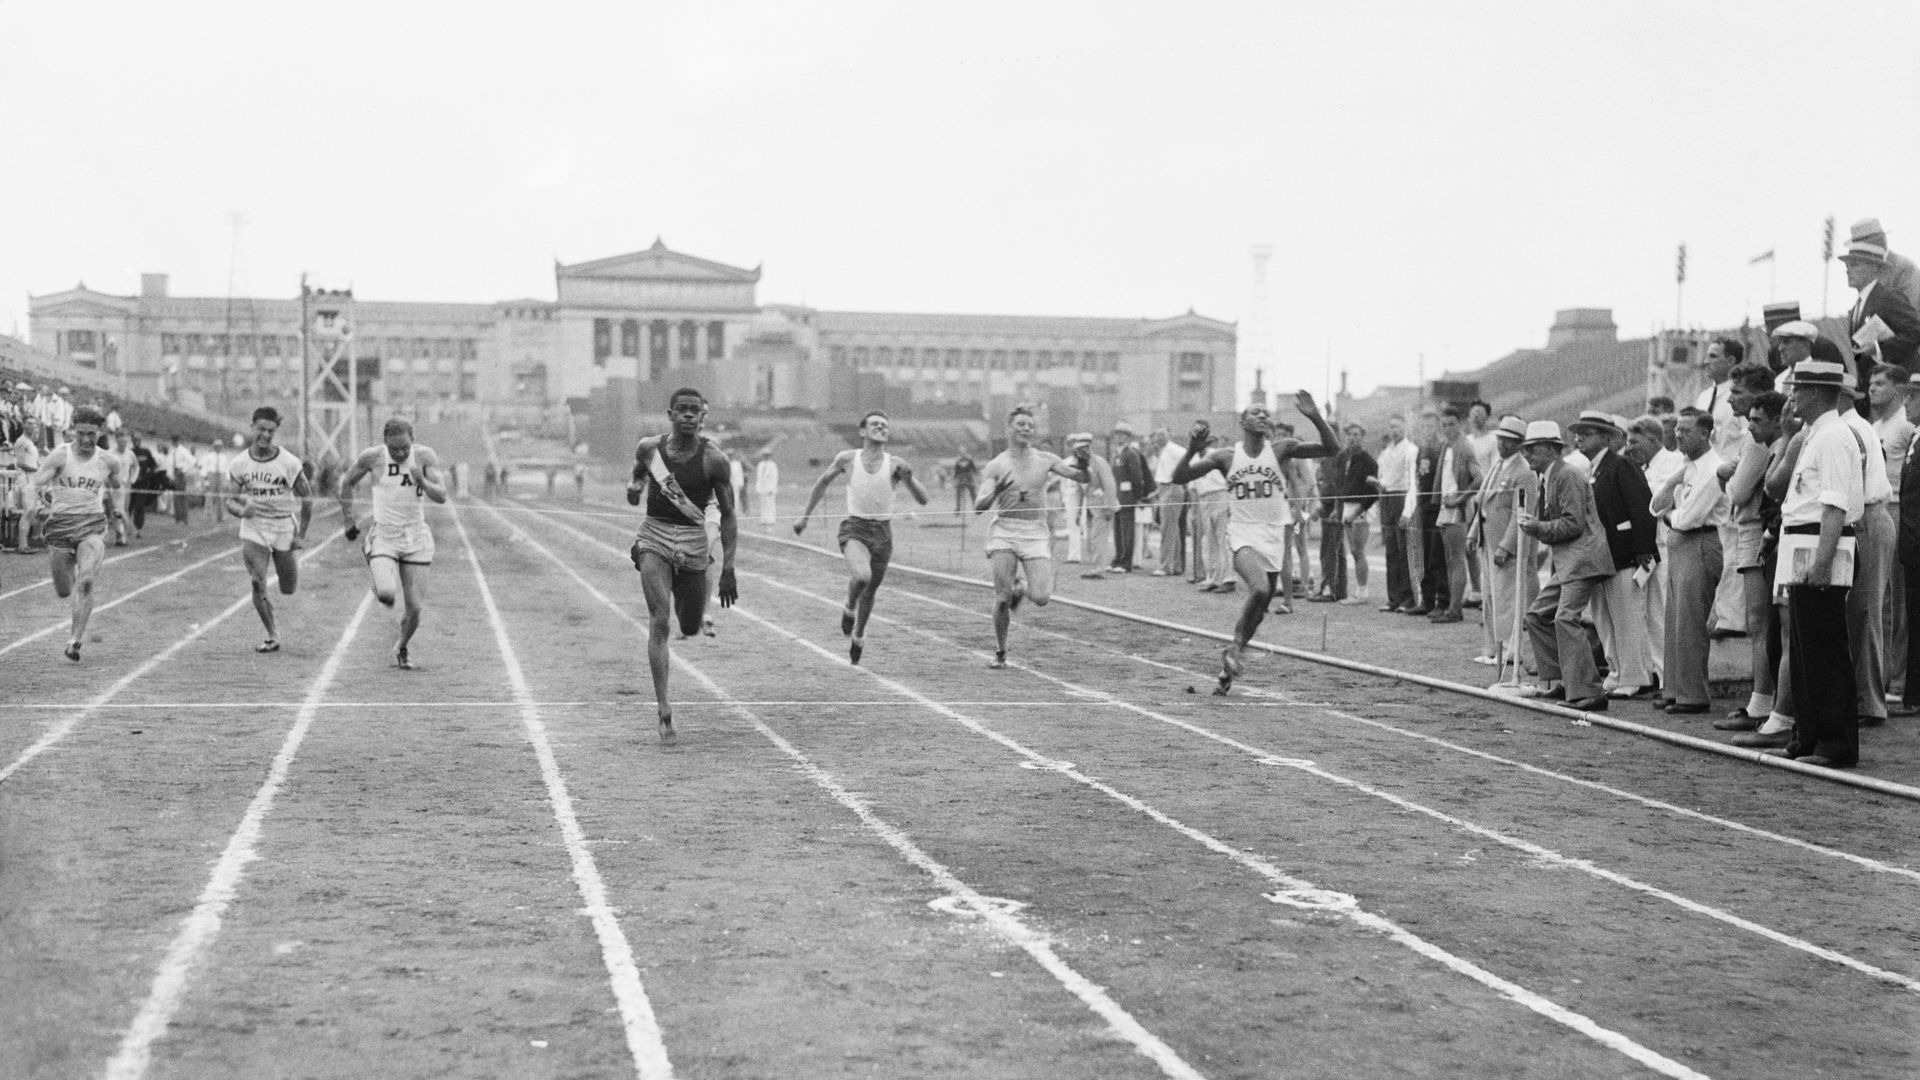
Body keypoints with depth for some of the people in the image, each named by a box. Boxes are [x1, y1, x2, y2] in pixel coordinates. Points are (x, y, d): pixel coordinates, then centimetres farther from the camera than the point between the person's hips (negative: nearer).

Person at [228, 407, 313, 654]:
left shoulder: (289, 463, -9)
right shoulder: (239, 464, -4)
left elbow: (307, 498, -1)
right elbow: (230, 501, 1)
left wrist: (301, 535, -4)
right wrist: (242, 510, -23)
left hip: (284, 527, 0)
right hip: (253, 529, 0)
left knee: (289, 589, 7)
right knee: (258, 584, -14)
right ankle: (272, 636, 0)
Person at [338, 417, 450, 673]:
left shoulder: (425, 456, -8)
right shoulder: (372, 457, -9)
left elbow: (442, 496, -14)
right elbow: (347, 482, 8)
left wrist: (422, 482, -33)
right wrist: (348, 521, 8)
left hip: (416, 539, 1)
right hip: (383, 536, -1)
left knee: (414, 607, 0)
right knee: (386, 593, -26)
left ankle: (402, 649, 29)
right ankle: (380, 587, 12)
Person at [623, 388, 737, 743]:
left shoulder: (714, 460, -8)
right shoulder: (649, 448, -2)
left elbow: (728, 516, -4)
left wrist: (728, 570, -8)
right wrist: (634, 484, 6)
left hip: (693, 544, 0)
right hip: (653, 539, 0)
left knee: (690, 628, 11)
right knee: (659, 620, -17)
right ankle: (664, 710, -18)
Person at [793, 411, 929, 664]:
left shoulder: (895, 465, -3)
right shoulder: (847, 459, -2)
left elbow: (922, 499, -5)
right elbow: (823, 483, 15)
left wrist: (908, 479, -24)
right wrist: (805, 516, 18)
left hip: (882, 531, 2)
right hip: (855, 528, -2)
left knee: (870, 591, 13)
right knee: (861, 576, -30)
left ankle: (858, 635, 40)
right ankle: (849, 608, 3)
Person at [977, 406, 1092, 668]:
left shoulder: (1045, 460, 6)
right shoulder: (996, 465, 1)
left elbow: (1083, 478, 0)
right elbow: (979, 507, -6)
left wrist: (1084, 466, -24)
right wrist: (996, 491, -26)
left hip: (1036, 533, 1)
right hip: (1004, 531, -1)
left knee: (1041, 598, -13)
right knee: (1002, 598, -9)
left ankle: (1020, 590, 23)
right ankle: (1000, 652, 11)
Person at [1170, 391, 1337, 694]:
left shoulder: (1280, 450, 0)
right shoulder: (1226, 456, -1)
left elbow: (1332, 449, -5)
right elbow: (1179, 478, -2)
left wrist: (1315, 417, -19)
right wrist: (1192, 451, -20)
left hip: (1273, 535, 3)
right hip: (1242, 534, -3)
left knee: (1258, 611, 8)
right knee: (1259, 589, -30)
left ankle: (1229, 664, 28)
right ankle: (1238, 643, -7)